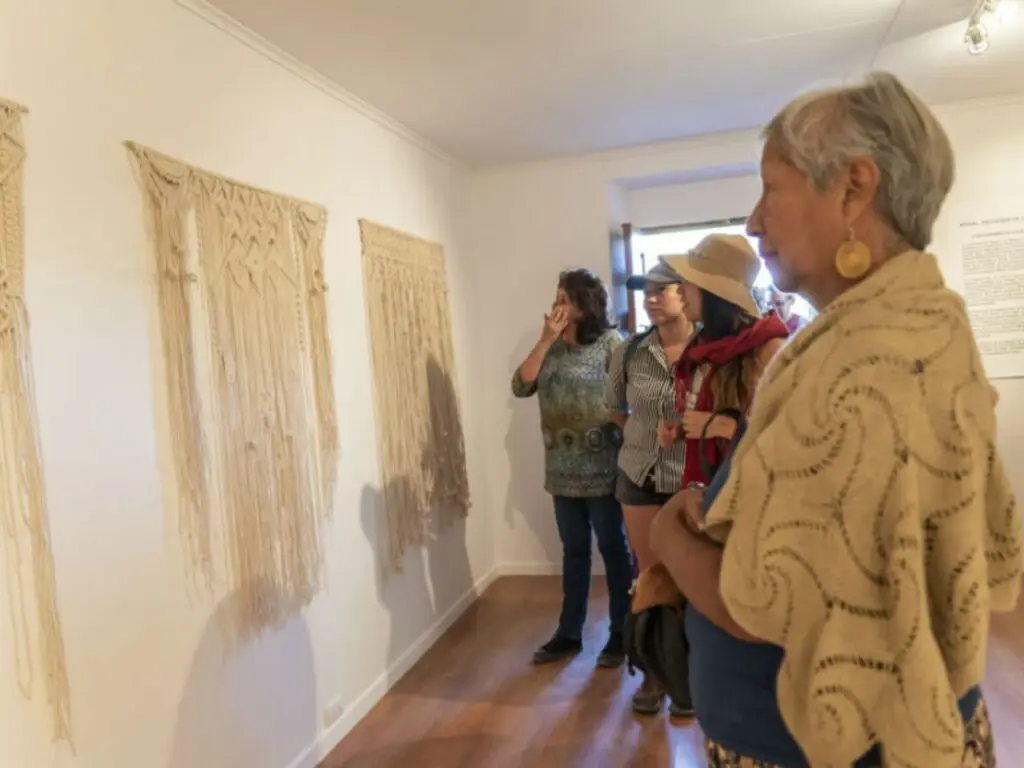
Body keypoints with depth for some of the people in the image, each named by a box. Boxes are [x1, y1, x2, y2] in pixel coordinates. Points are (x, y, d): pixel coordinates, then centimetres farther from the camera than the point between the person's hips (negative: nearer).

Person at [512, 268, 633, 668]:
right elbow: (521, 387, -4)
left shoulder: (609, 342, -9)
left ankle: (621, 633, 23)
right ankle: (569, 632, 28)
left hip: (601, 469, -5)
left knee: (614, 550, 9)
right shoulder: (552, 347, 7)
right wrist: (545, 341, -10)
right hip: (562, 470, 5)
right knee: (574, 552, 16)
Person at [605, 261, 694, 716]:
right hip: (639, 478, 3)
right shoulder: (629, 353, -3)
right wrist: (644, 438, 6)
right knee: (649, 577, 13)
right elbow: (616, 409, 11)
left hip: (693, 479, -3)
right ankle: (654, 673, 29)